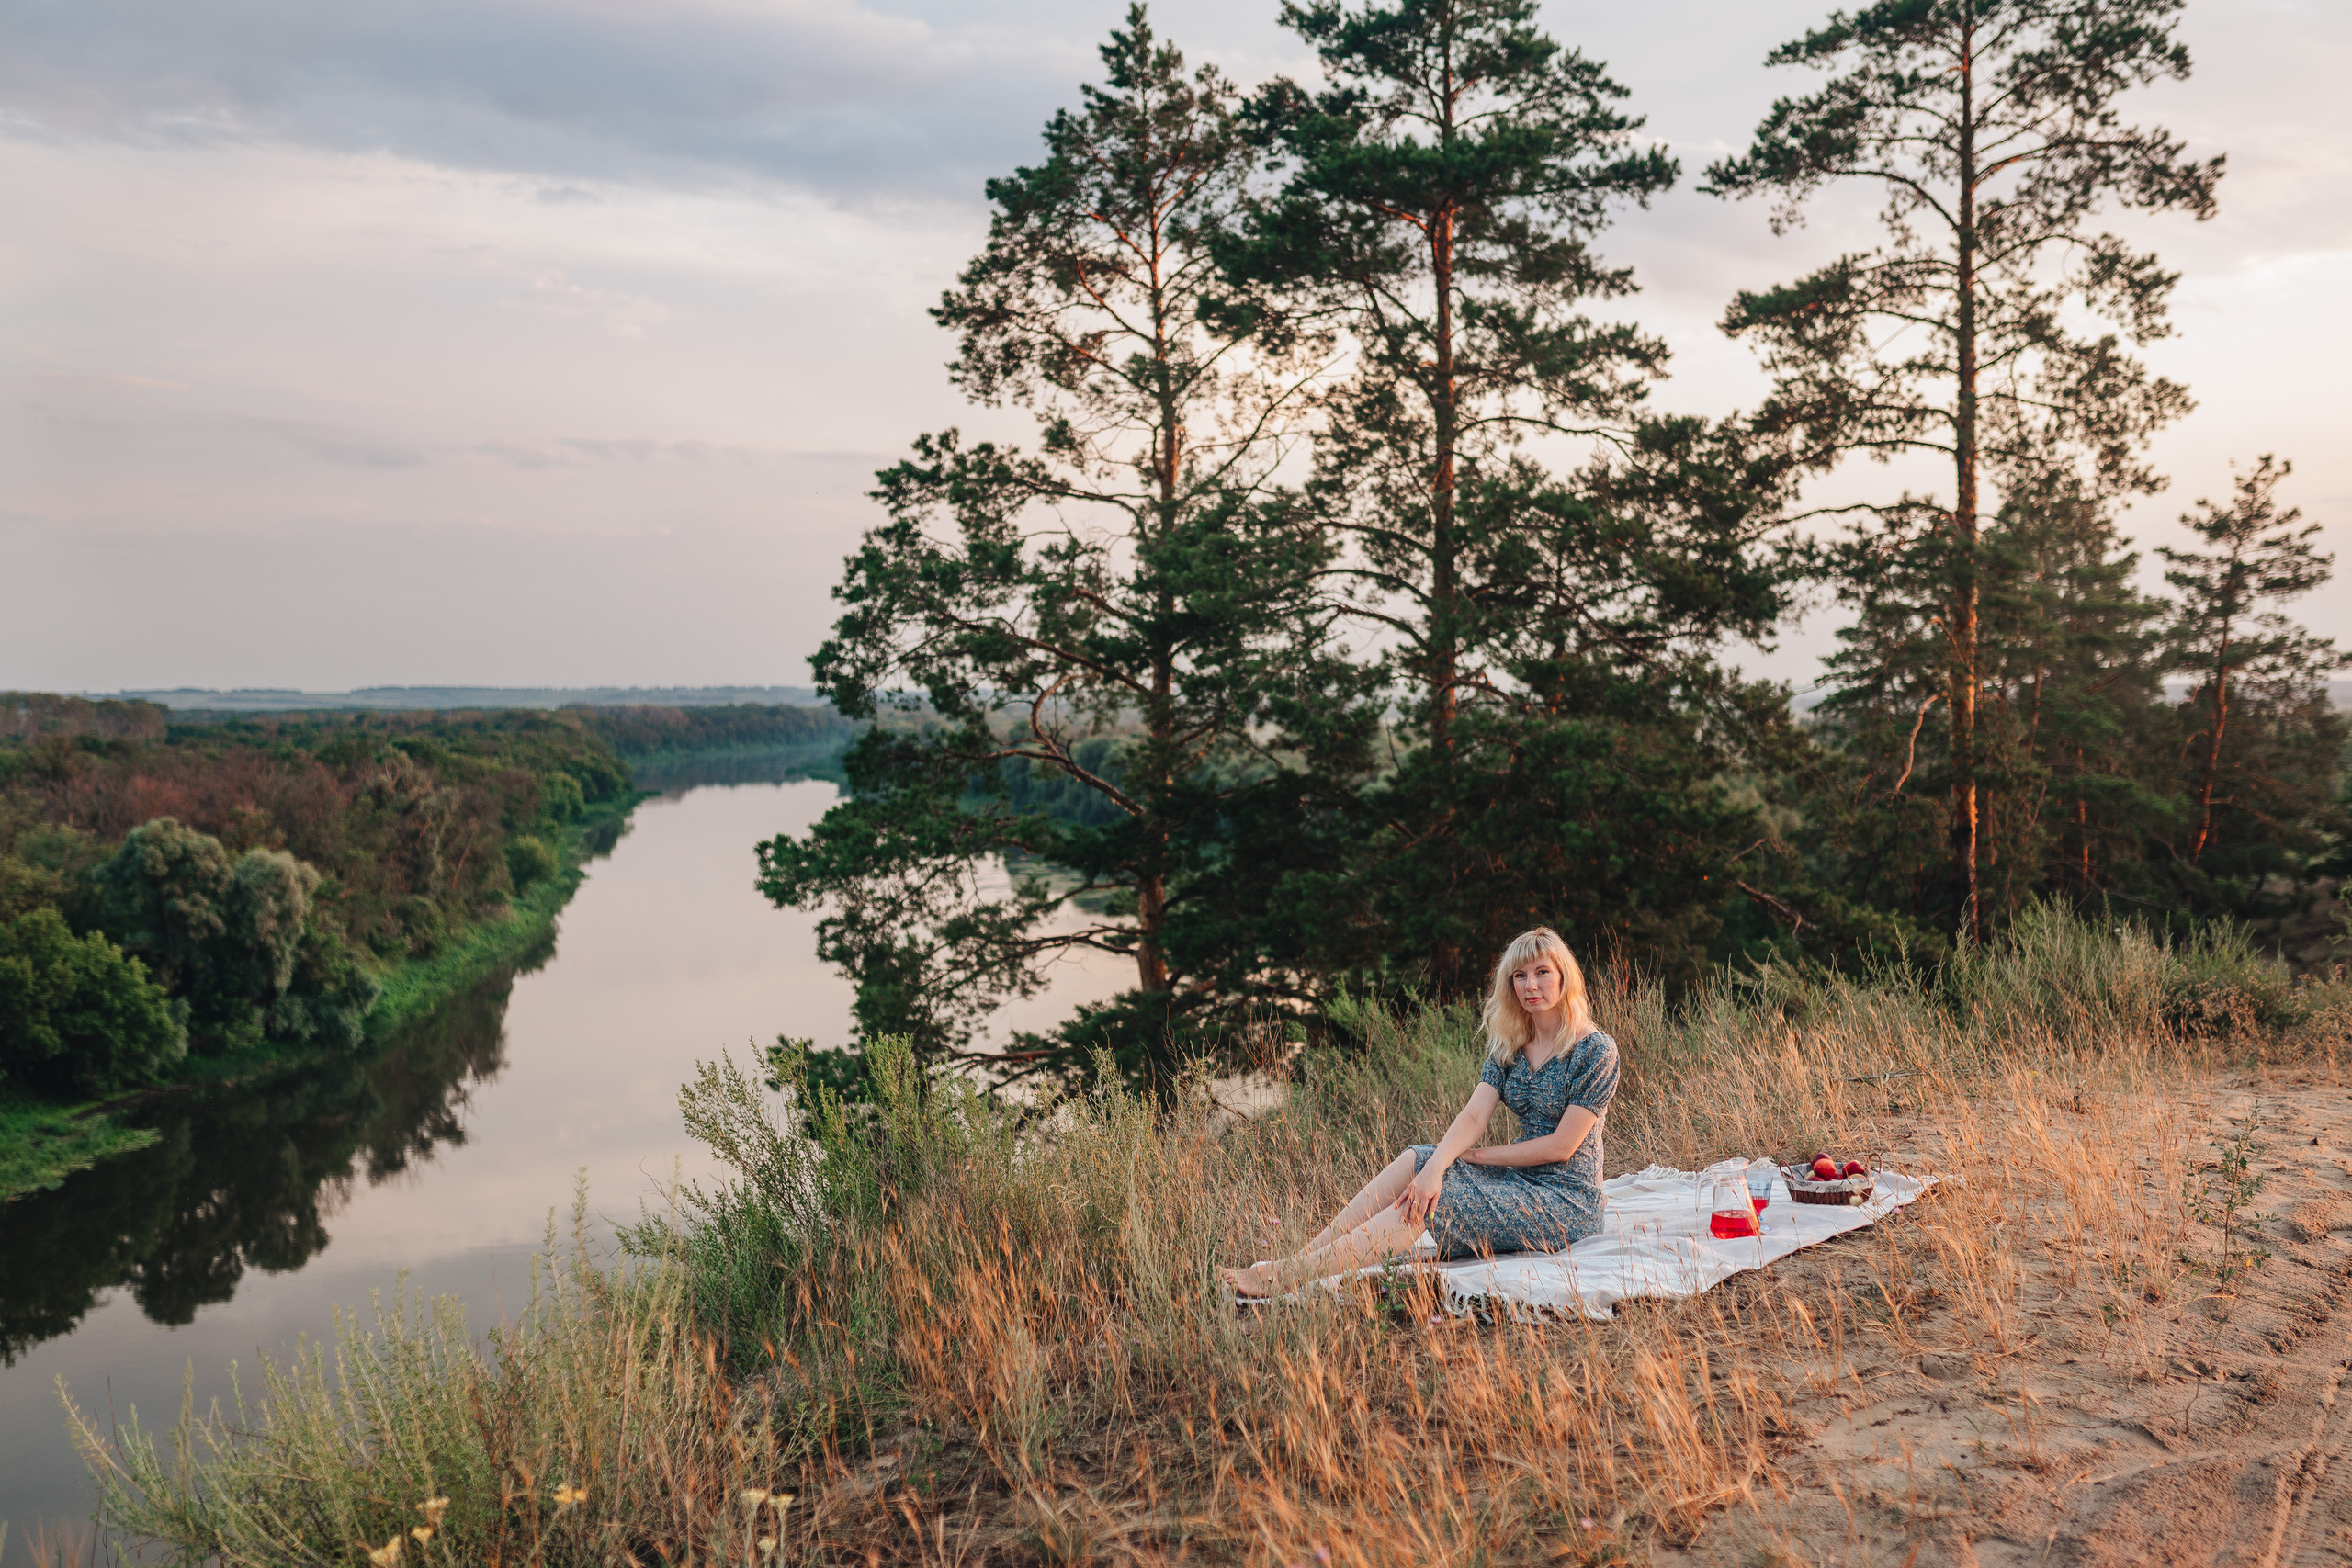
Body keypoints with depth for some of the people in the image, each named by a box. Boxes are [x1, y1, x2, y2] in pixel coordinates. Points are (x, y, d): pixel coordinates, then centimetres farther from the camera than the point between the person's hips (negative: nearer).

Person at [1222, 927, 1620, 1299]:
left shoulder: (1596, 1051, -12)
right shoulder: (1509, 1047, 9)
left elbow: (1562, 1145, -15)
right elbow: (1474, 1115, -4)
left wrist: (1477, 1155, -8)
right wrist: (1435, 1166, -23)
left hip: (1566, 1201, -7)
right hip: (1520, 1180, 7)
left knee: (1428, 1200, -24)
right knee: (1415, 1160, -15)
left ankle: (1290, 1277, -30)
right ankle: (1301, 1257, -20)